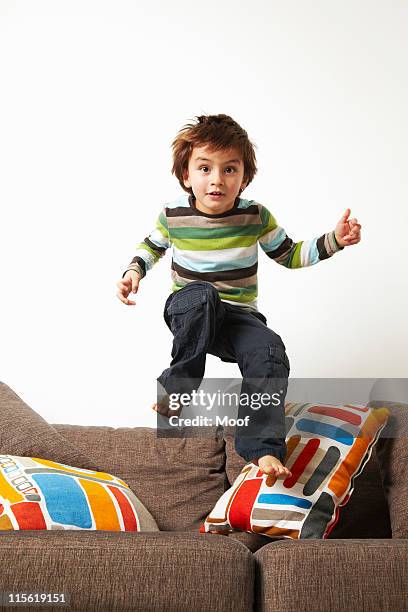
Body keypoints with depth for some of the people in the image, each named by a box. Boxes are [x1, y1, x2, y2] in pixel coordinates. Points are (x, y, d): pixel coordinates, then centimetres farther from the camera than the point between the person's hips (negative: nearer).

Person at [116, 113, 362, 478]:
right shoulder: (173, 215, -7)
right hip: (189, 312, 0)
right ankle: (179, 385, -18)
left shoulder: (256, 216, -6)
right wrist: (134, 271, -4)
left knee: (270, 350, -31)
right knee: (201, 295, -38)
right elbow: (152, 245, 15)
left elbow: (289, 255, 6)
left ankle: (262, 446, -24)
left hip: (238, 316, 1)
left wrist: (334, 240, -8)